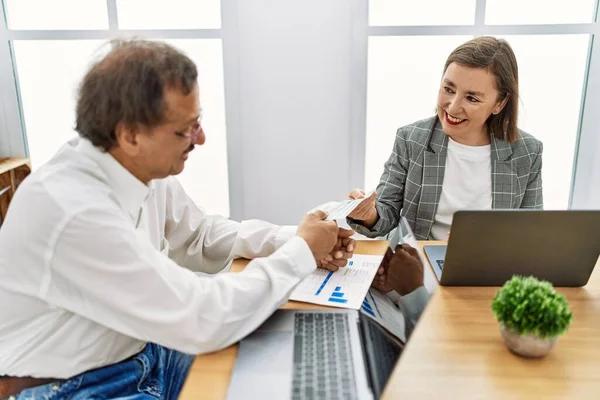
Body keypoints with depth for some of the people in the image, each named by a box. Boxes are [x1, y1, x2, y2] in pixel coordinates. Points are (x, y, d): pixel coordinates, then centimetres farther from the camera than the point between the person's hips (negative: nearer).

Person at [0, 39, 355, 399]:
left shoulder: (146, 170, -7)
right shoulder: (75, 211, -31)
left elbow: (203, 234, 8)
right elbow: (203, 319, -30)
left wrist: (295, 240, -6)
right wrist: (301, 251, -19)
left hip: (138, 351, 7)